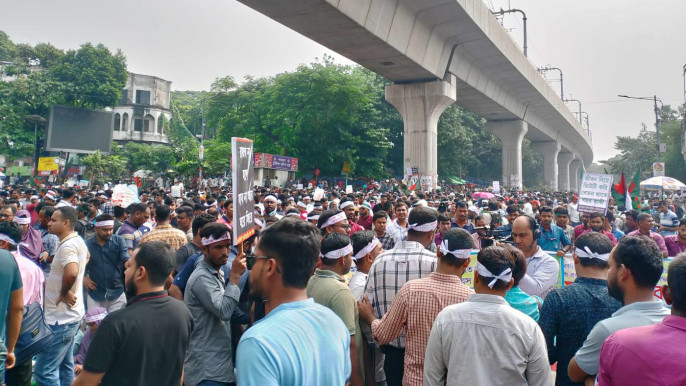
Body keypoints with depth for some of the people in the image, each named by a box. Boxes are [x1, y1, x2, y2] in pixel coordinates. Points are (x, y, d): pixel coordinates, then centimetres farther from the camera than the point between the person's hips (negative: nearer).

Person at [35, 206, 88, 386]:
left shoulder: (67, 245, -22)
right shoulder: (78, 241, 8)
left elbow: (71, 272, -41)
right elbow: (86, 256, 30)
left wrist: (63, 293, -22)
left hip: (61, 317, -10)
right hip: (70, 314, 10)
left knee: (44, 371, -5)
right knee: (65, 364, 19)